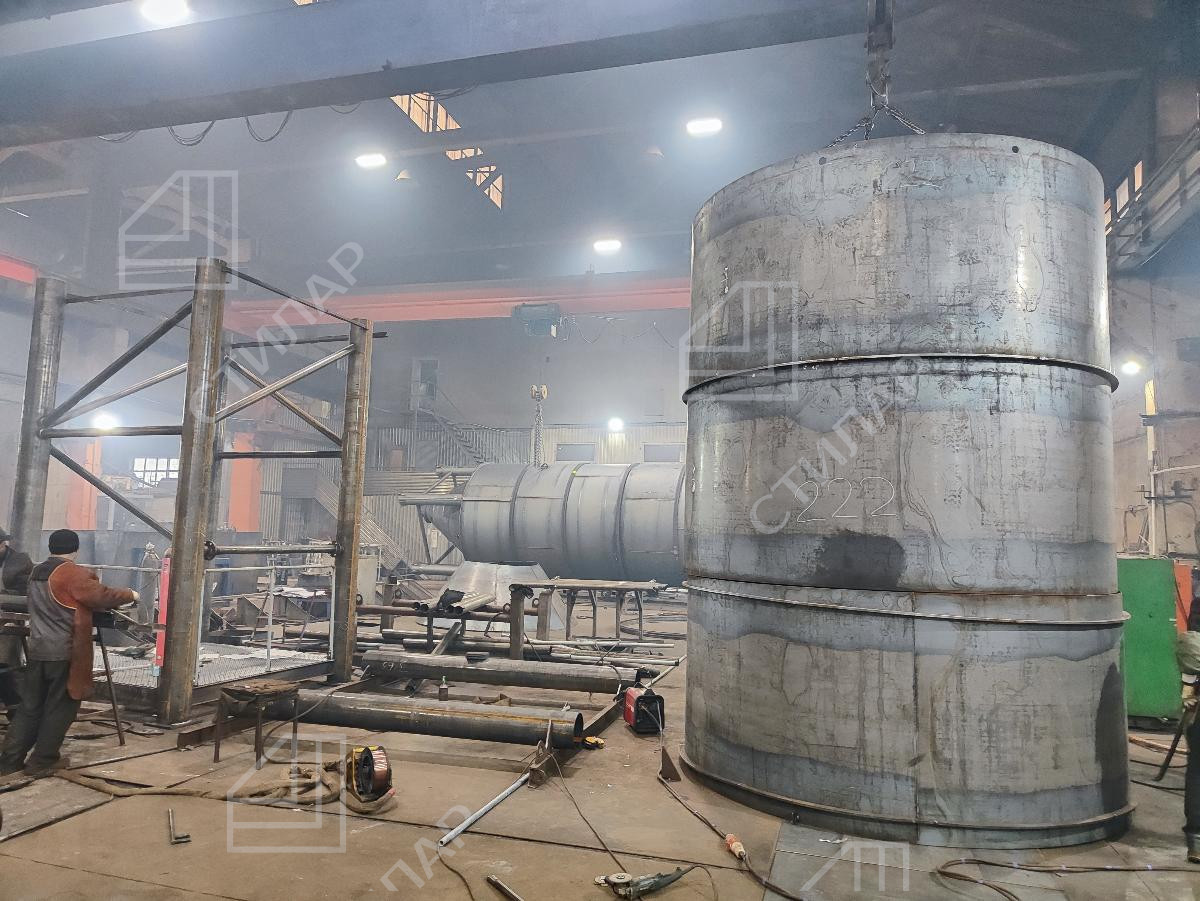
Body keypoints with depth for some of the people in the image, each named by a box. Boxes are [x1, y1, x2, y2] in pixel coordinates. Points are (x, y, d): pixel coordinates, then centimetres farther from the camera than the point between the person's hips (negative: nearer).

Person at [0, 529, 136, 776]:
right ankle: (43, 760, 10)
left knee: (30, 706, 13)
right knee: (60, 707, 4)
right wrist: (130, 595, -1)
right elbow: (102, 596, -18)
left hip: (38, 650, 7)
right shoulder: (74, 573, -15)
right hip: (66, 653, -7)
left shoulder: (36, 572, 12)